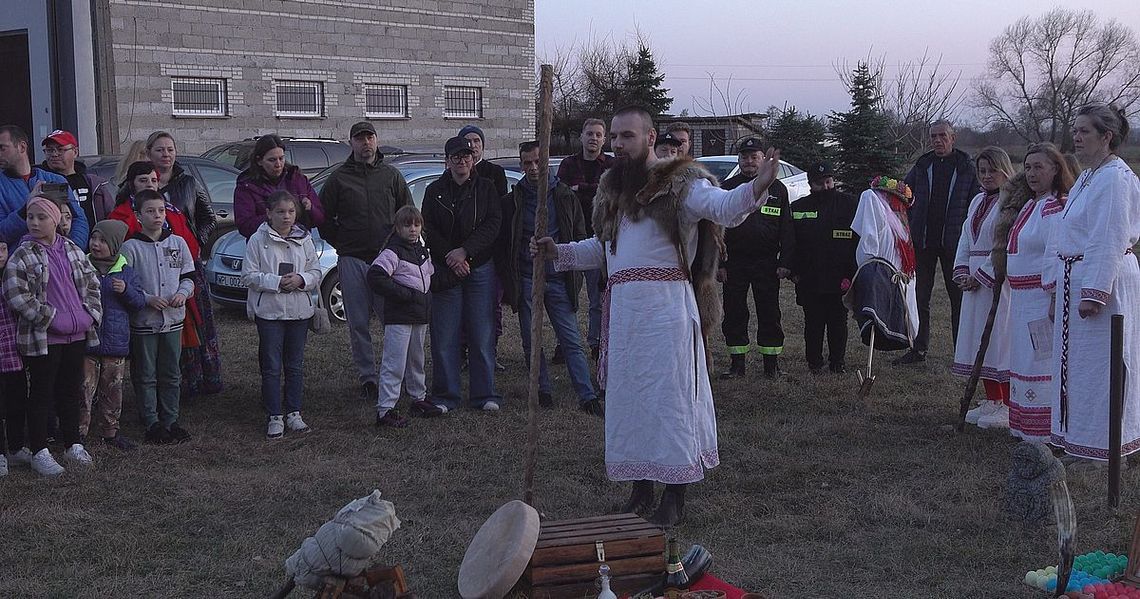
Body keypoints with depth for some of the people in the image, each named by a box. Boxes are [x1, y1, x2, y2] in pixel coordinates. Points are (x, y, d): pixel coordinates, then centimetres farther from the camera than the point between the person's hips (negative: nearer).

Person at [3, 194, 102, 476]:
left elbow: (92, 284, 14)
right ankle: (39, 452, 9)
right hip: (42, 337, -5)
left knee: (71, 390, 15)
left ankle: (73, 443, 28)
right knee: (42, 393, 2)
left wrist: (90, 314, -1)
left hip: (77, 336, 5)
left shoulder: (73, 250, 7)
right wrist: (51, 318, -17)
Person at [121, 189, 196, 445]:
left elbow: (189, 276, 11)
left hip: (173, 319, 3)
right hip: (143, 321, -3)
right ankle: (152, 422, 13)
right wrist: (148, 299, -17)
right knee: (145, 375, 4)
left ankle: (170, 420, 21)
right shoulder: (131, 247, -6)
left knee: (171, 374, 11)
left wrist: (183, 293, -8)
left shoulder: (177, 243, 5)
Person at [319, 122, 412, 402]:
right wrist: (342, 244, 5)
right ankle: (367, 377, 10)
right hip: (352, 260, 0)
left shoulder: (391, 176, 9)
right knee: (358, 324, 2)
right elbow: (323, 217, 11)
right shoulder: (339, 178, 6)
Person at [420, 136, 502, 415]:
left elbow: (492, 225, -4)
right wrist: (450, 257, -11)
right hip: (445, 270, 0)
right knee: (444, 337, 0)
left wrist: (464, 251, -14)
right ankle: (445, 397, 7)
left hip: (480, 268, 0)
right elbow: (428, 230, 2)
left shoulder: (486, 188, 7)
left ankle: (484, 394, 9)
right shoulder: (434, 190, 8)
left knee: (482, 335, 1)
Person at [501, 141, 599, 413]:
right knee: (531, 342, 4)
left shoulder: (564, 197, 7)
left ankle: (587, 396, -4)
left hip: (558, 278, -1)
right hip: (526, 280, 1)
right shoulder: (513, 201, 7)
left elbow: (580, 236, 13)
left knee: (571, 340, -3)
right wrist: (507, 282, 3)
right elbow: (504, 243, 10)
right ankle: (543, 391, 15)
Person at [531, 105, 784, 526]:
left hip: (666, 306, -7)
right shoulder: (612, 187, 17)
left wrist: (757, 187, -42)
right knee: (629, 396, 10)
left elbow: (724, 208, -22)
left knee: (669, 394, -4)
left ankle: (675, 498, 4)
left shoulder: (680, 182, -5)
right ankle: (641, 492, 20)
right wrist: (559, 253, 16)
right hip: (622, 308, 7)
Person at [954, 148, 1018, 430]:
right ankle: (992, 401, 19)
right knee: (979, 340, 10)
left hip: (1000, 278, -8)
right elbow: (965, 239, 16)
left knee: (1000, 339, -7)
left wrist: (982, 276, -15)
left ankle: (1009, 406, -1)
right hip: (975, 278, 8)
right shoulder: (977, 201, 16)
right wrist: (963, 272, 2)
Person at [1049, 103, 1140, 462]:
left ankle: (1100, 440, 8)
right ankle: (1077, 434, 24)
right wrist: (1059, 290, 18)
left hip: (1102, 279, -10)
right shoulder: (1087, 177, 14)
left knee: (1097, 363, -2)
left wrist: (1094, 293, -23)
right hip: (1073, 279, 10)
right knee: (1076, 361, 15)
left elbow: (1111, 242, -21)